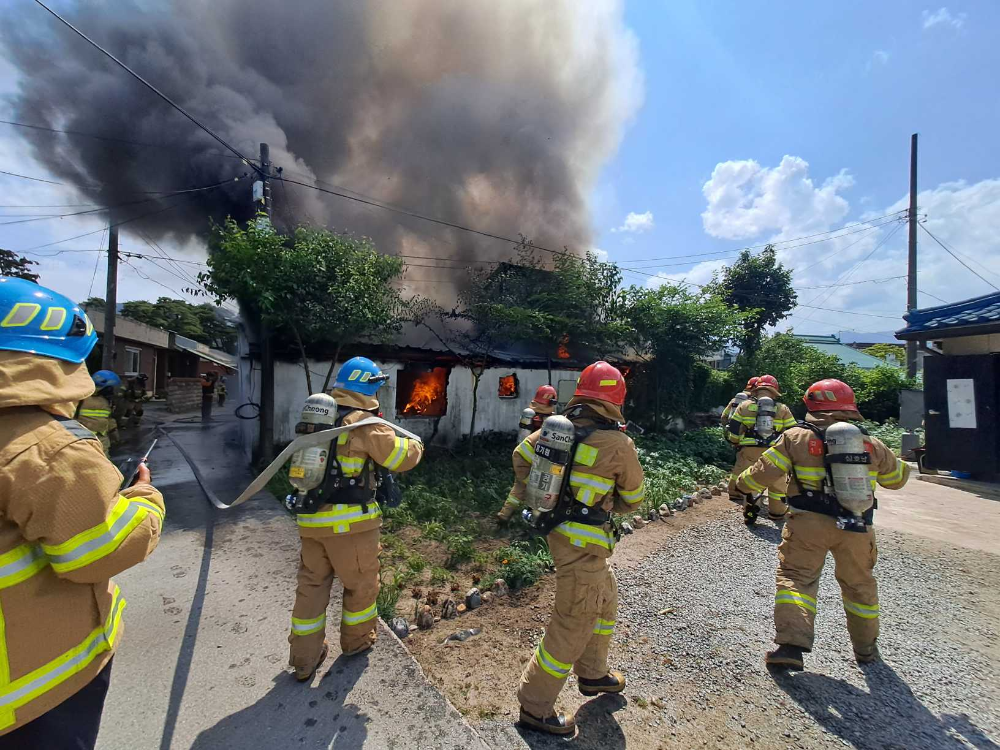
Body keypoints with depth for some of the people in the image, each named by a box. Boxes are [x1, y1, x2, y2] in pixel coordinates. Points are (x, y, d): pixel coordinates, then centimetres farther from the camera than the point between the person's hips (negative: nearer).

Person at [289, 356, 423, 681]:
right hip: (349, 522, -6)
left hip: (311, 519, 7)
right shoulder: (365, 424, -16)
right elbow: (404, 457, -12)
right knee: (362, 584, 17)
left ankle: (305, 659, 31)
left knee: (311, 585, 19)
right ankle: (357, 641, 37)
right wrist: (416, 444, 9)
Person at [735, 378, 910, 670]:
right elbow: (898, 477, 24)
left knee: (796, 577, 1)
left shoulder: (796, 438, -5)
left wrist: (741, 483, 9)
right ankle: (866, 647, 38)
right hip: (857, 527, 4)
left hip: (809, 523, -4)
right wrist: (897, 462, 46)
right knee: (859, 584, 23)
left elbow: (764, 472, -9)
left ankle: (791, 645, -9)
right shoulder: (872, 444, 8)